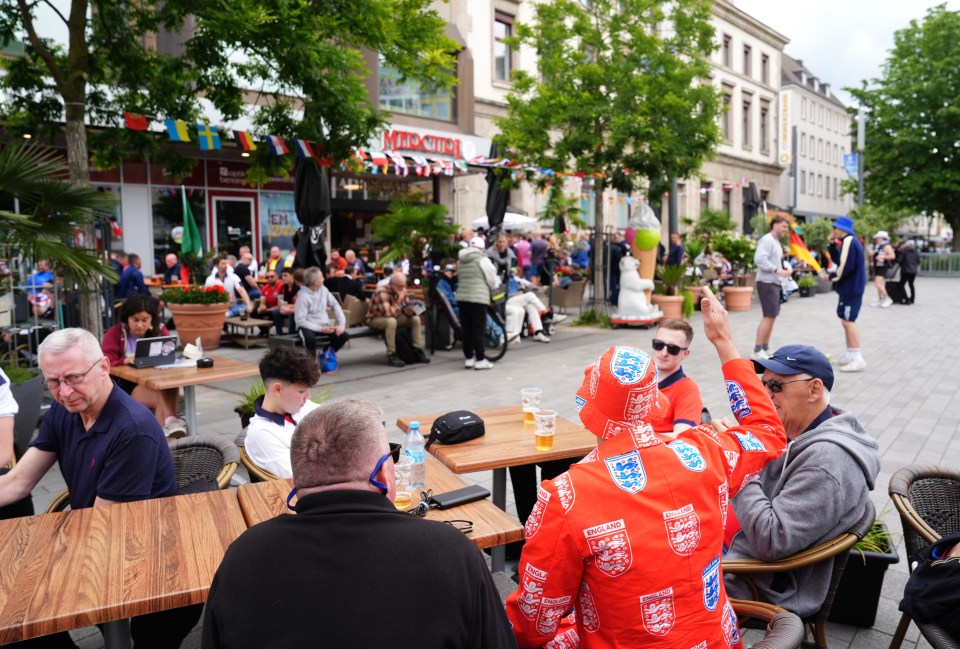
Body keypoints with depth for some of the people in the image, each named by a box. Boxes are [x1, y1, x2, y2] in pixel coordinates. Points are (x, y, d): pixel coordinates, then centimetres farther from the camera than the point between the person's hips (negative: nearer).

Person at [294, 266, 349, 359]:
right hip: (308, 326, -6)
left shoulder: (323, 289, 0)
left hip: (324, 324, 6)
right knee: (311, 339, -38)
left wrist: (341, 324, -11)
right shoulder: (303, 296, -18)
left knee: (344, 336, -14)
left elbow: (335, 306, 4)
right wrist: (320, 329, -24)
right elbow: (300, 320, -20)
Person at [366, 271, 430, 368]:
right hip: (375, 319, -7)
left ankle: (417, 351, -4)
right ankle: (391, 355, -28)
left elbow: (406, 308, 4)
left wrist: (410, 310, -19)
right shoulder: (382, 292, -27)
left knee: (415, 318, -11)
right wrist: (399, 299, -36)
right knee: (391, 321, -38)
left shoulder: (402, 290, -6)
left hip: (394, 317, 7)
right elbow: (388, 313, -38)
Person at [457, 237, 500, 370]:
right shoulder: (482, 260, -6)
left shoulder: (460, 261, 14)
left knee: (466, 329, 10)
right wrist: (497, 282, 21)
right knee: (478, 329, -1)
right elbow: (492, 281, -3)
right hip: (478, 298, -6)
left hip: (462, 297, 6)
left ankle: (468, 358, 15)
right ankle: (480, 360, 0)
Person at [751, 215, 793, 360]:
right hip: (767, 283, -10)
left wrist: (785, 270, 4)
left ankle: (765, 348, 19)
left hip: (774, 283, 10)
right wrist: (777, 270, -28)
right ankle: (757, 351, -10)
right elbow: (759, 259, -25)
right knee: (769, 316, -11)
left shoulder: (776, 241, 19)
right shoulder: (767, 239, -12)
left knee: (771, 316, 13)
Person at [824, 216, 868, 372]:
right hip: (850, 288, 11)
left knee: (848, 321, -11)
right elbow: (838, 261, 17)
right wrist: (832, 244, 9)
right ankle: (850, 354, 22)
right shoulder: (848, 242, 15)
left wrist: (830, 276, -11)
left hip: (850, 289, -11)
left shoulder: (849, 242, -17)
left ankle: (858, 359, -11)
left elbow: (846, 267, -24)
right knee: (846, 320, 16)